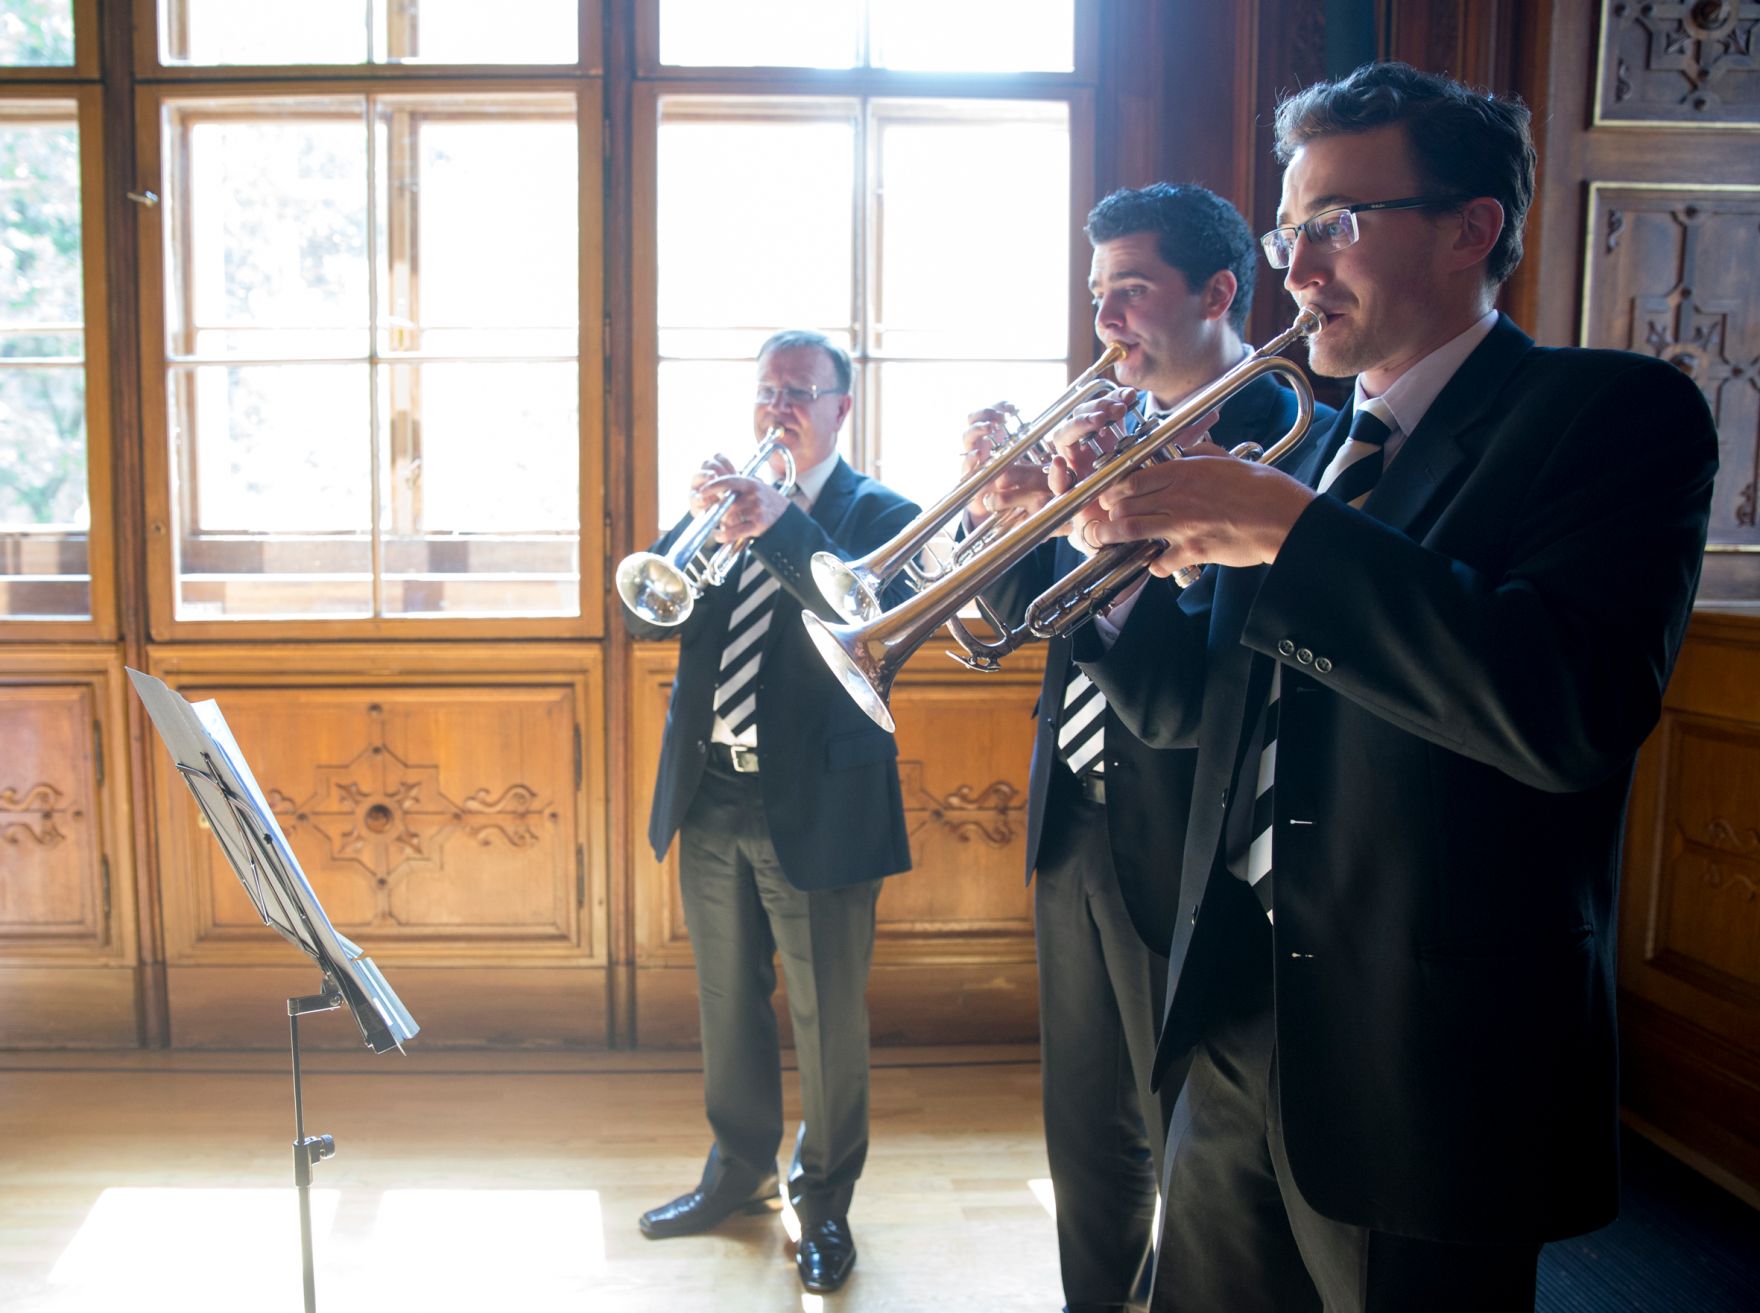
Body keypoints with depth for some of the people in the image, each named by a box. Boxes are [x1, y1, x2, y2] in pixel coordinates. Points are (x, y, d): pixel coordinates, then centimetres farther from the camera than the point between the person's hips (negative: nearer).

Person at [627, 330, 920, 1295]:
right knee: (727, 1004, 17)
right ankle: (738, 1172, 36)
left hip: (818, 807, -4)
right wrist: (697, 525, -16)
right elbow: (645, 613, 1)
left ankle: (824, 1202, 24)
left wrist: (779, 527, -32)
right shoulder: (724, 501, 11)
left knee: (827, 1019, 6)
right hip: (711, 799, 5)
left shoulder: (878, 515, -3)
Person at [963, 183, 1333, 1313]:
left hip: (1186, 841, -7)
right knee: (1088, 1130, 22)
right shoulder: (1105, 427, 9)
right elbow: (1025, 618, 9)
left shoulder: (1292, 439, -13)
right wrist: (1001, 508, -8)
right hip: (1075, 827, 7)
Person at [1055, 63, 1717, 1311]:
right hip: (1241, 1044, 7)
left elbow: (1575, 709, -27)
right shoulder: (1308, 449, 10)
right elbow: (1181, 701, 12)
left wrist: (1289, 530, -25)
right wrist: (1130, 540, -5)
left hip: (1426, 1069, -6)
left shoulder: (1613, 411, -10)